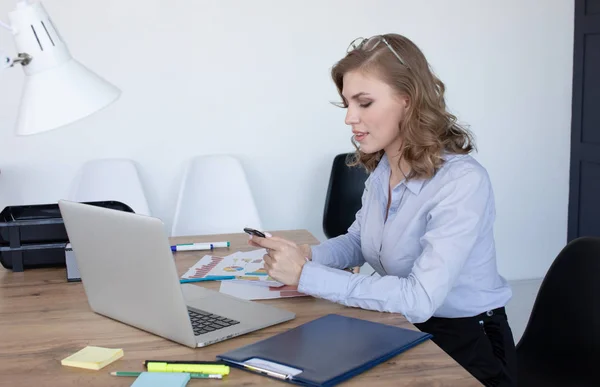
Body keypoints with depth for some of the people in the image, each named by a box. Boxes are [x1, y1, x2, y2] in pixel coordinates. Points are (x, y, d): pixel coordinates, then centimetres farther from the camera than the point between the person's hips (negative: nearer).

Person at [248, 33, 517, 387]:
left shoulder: (462, 182, -24)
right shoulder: (381, 169, -2)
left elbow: (420, 299, -29)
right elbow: (357, 241, 14)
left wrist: (306, 275, -28)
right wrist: (307, 256, -8)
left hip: (464, 346, -6)